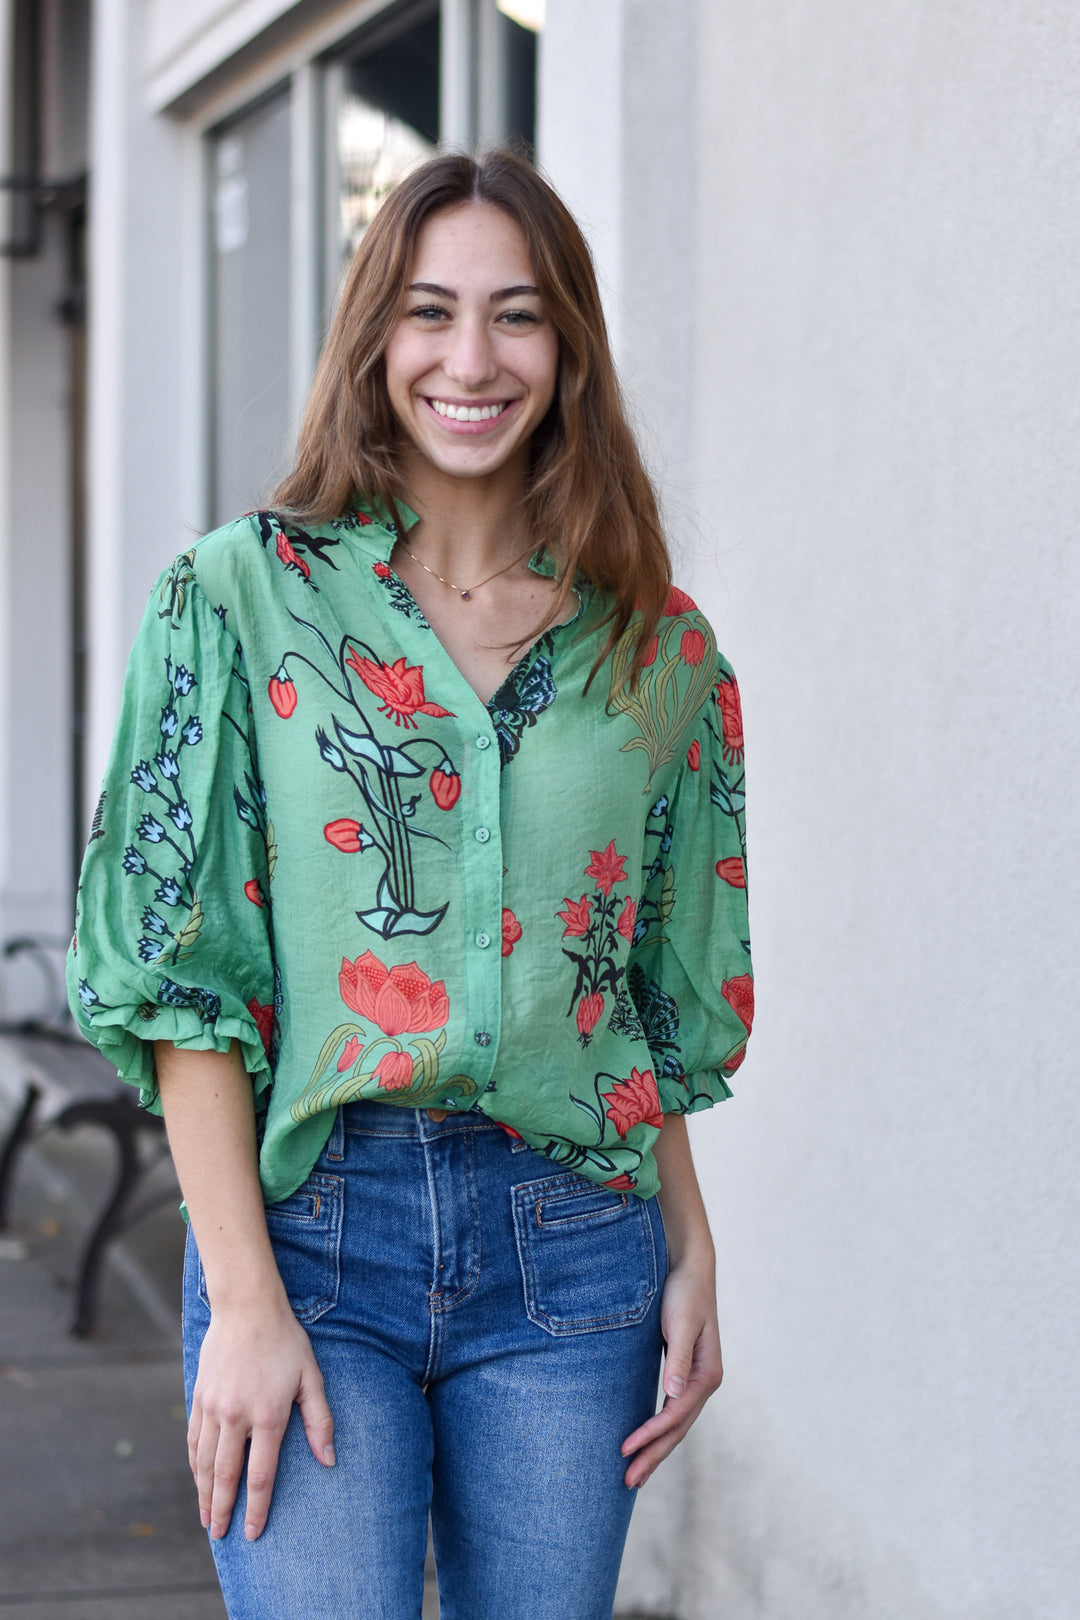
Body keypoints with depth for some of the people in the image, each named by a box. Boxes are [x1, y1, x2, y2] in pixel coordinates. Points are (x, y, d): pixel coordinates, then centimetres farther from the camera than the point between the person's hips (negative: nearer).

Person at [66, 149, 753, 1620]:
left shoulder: (658, 644, 7)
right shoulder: (239, 598, -1)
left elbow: (666, 996, 13)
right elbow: (182, 974, -5)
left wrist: (692, 1255, 5)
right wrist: (244, 1301, -11)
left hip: (570, 1240, 3)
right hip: (311, 1219, -2)